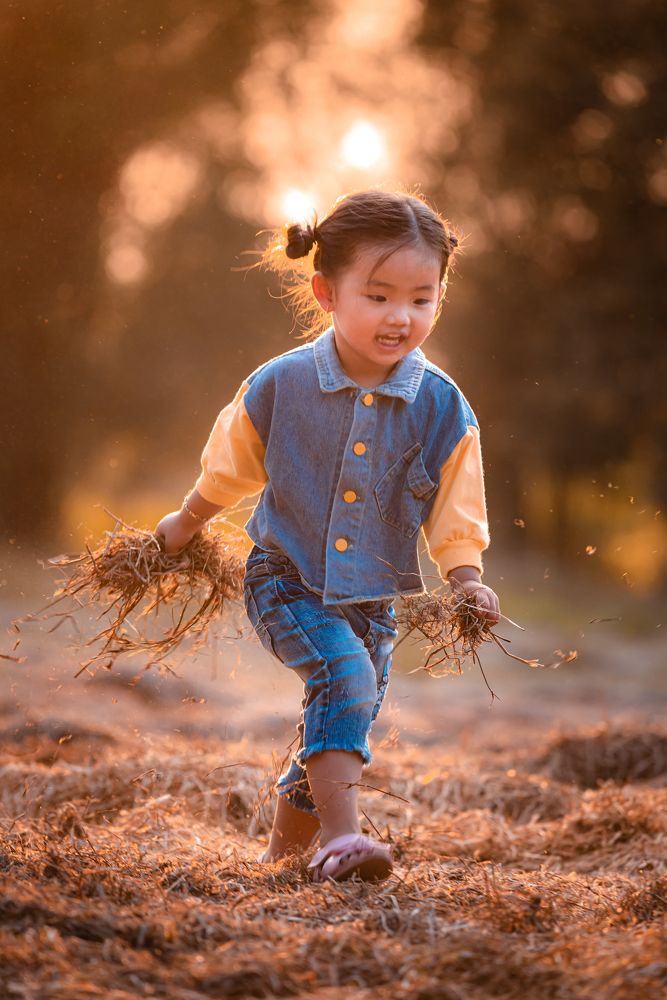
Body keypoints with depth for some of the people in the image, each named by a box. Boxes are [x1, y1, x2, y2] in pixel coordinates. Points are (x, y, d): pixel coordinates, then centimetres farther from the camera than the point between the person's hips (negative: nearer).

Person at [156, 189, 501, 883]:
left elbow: (455, 518, 0)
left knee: (337, 732, 12)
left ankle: (282, 853, 36)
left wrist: (467, 582, -14)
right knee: (345, 672, -28)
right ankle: (340, 834, -29)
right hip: (285, 581, -3)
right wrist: (184, 526, 18)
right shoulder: (278, 386, -13)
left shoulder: (443, 410, -9)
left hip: (371, 597, 3)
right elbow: (227, 472, 5)